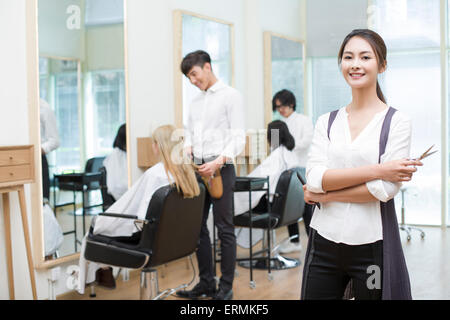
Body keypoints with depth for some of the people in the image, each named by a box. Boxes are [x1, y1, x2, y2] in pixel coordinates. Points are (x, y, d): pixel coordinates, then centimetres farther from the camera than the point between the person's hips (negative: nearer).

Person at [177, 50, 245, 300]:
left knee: (224, 228, -2)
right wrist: (187, 151, -3)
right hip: (198, 169, 7)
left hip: (221, 168, -7)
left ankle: (226, 287, 6)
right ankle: (206, 282, 20)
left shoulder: (231, 96, -2)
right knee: (197, 226, 9)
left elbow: (238, 137, -10)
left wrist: (218, 162, -23)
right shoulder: (195, 102, 19)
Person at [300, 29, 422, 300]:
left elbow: (386, 189, -14)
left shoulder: (397, 122, -3)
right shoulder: (327, 122, 8)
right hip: (324, 242, 3)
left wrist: (323, 195, -8)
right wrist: (376, 170, -16)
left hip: (372, 245, -3)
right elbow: (315, 178, -7)